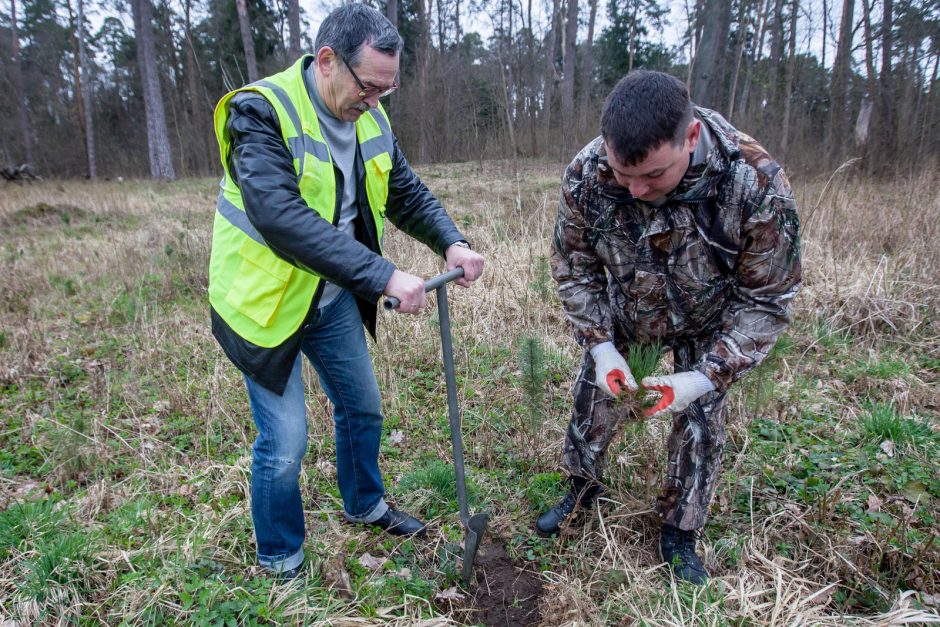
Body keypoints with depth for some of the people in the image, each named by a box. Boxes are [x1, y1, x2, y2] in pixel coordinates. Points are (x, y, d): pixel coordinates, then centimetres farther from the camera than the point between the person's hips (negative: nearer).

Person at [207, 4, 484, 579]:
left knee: (363, 407, 19)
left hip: (334, 297, 7)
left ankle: (365, 504, 46)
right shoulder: (262, 111, -23)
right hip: (268, 300, -7)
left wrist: (451, 241, -13)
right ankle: (280, 560, 27)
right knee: (285, 442, -1)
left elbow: (405, 191, 6)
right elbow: (283, 218, -36)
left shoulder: (368, 116, 0)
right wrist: (383, 277, -40)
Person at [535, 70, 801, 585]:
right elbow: (573, 269, -13)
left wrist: (705, 377, -30)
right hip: (621, 316, 2)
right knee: (593, 402, 9)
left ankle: (680, 534, 27)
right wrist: (601, 346, -21)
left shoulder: (757, 185, -36)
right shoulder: (585, 176, -31)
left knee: (700, 425, 3)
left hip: (707, 325, -1)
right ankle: (581, 490, 38)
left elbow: (766, 301, -23)